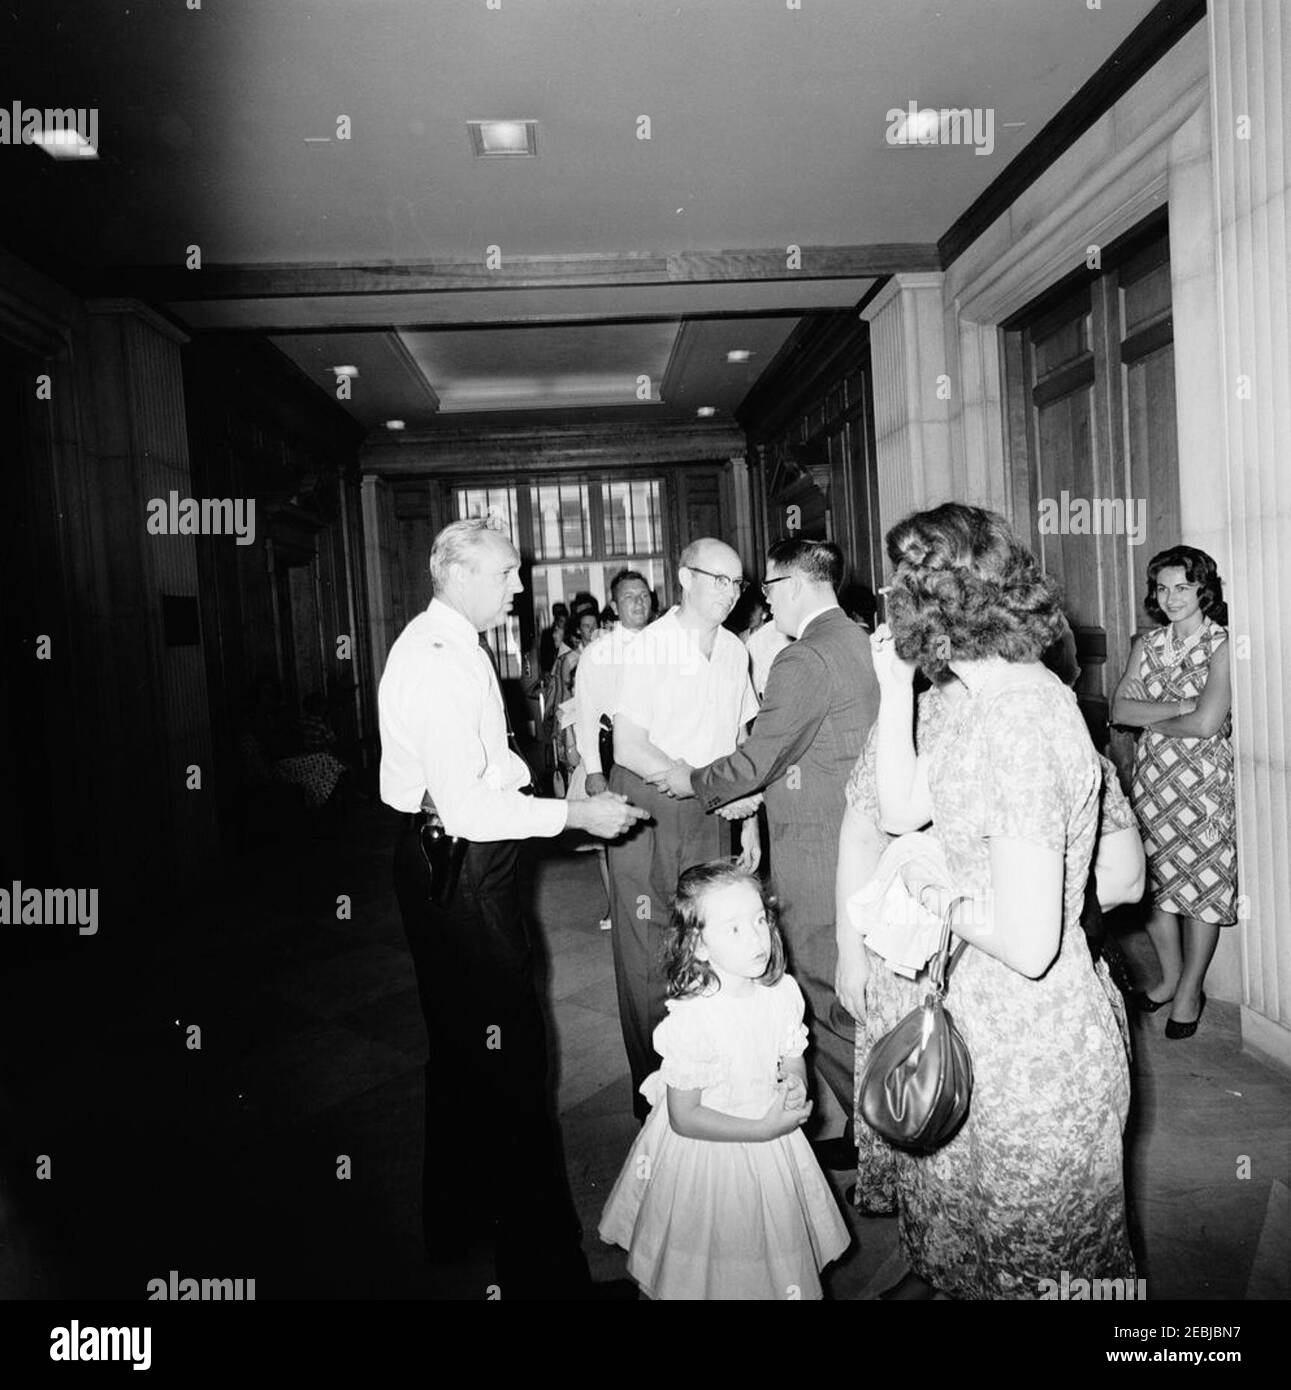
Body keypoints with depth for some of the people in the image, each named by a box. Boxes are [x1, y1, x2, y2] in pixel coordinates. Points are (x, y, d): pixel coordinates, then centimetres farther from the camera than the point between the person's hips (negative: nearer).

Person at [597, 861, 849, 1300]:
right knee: (714, 1268, 17)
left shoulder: (784, 991, -13)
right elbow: (684, 1119, -22)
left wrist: (795, 1083, -17)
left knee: (771, 1258, 25)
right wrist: (764, 1128, -24)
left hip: (774, 1141, 5)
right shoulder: (690, 1020, -31)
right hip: (705, 1154, -5)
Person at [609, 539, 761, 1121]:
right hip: (648, 811, -5)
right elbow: (628, 749, -16)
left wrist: (750, 821, 10)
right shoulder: (651, 647, -12)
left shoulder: (734, 651, 6)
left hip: (709, 816, 5)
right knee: (649, 953, 1)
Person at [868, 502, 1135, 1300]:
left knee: (1028, 1253, 19)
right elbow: (901, 810, 7)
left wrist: (944, 901, -12)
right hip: (995, 1016, 9)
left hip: (1031, 1038, -8)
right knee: (951, 1203, 30)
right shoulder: (1007, 695, -1)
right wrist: (896, 686, 0)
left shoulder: (1017, 725, -30)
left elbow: (1029, 944, -30)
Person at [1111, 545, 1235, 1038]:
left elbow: (1205, 723, -19)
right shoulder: (1146, 646, 7)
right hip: (1151, 777, 5)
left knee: (1202, 885, 5)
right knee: (1153, 881, 11)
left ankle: (1190, 990, 21)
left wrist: (1151, 718, -6)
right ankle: (1171, 976, 31)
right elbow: (1119, 709, -4)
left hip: (1205, 781, -5)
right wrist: (1179, 708, -15)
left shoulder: (1222, 646, -9)